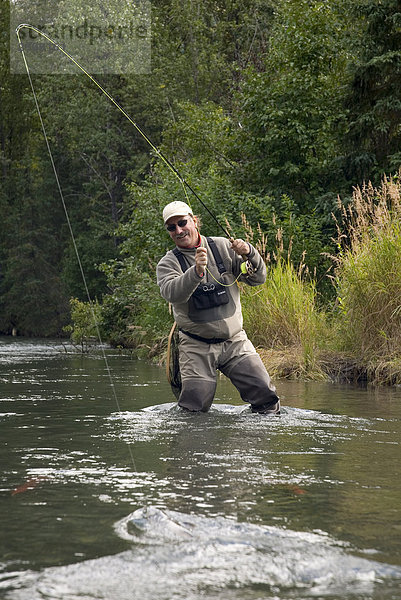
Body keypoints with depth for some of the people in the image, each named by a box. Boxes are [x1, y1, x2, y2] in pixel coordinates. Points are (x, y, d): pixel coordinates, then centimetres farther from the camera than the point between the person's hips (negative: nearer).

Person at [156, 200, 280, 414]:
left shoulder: (223, 247, 5)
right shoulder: (168, 263, -1)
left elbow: (258, 278, 4)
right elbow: (172, 293, -23)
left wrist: (249, 254, -16)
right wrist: (196, 271, -40)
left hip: (235, 341, 2)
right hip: (197, 347, -2)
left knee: (265, 395, -9)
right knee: (195, 407, -10)